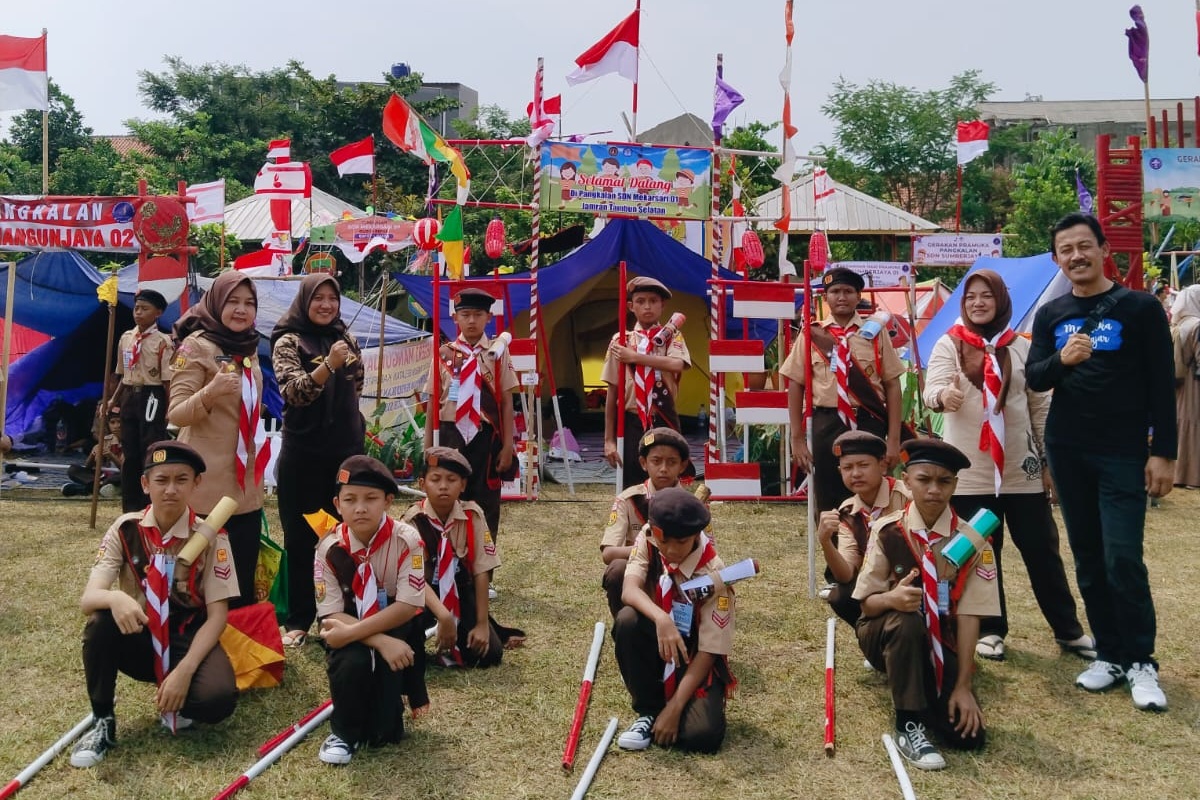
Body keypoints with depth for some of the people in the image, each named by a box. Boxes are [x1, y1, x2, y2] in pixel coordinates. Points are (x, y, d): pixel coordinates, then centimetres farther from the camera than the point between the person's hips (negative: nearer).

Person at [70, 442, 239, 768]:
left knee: (218, 698, -32)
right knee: (100, 623, -32)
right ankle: (102, 721, -10)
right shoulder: (125, 529, -7)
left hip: (188, 640, -2)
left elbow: (217, 615, -12)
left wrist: (184, 670, -26)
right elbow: (88, 599, -17)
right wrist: (115, 598, -42)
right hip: (138, 639, 2)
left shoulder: (211, 536, -11)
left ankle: (176, 704, 5)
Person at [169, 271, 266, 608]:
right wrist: (211, 391, -34)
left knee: (244, 578, 10)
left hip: (247, 482, 7)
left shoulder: (248, 348, 12)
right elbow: (176, 413, -15)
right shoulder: (197, 345, -8)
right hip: (209, 483, -7)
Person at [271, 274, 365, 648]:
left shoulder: (346, 340, 9)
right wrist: (329, 365, -31)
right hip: (303, 452, -4)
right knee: (301, 537, 3)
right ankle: (298, 619, 12)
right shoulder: (288, 341, -5)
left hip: (345, 449, 4)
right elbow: (293, 391, -19)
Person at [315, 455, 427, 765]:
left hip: (396, 628, -1)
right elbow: (332, 616, -16)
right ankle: (343, 732, -4)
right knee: (352, 661, -33)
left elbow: (407, 606, -22)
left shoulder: (406, 540, -18)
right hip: (351, 636, 2)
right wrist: (381, 641, -30)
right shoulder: (329, 548, -14)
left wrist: (352, 632, -30)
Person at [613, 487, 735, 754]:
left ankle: (666, 710, 8)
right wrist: (661, 619, -49)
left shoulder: (713, 574, -21)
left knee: (703, 734, -29)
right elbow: (629, 590, -28)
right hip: (657, 646, 3)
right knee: (627, 621, -31)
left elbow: (709, 651, -19)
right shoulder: (647, 540, -13)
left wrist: (674, 708, -25)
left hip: (694, 659, -3)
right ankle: (649, 711, -9)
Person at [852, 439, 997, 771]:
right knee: (906, 621, -37)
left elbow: (969, 615, -14)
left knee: (968, 736, -16)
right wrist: (892, 599, -37)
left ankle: (927, 692, 17)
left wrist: (963, 685, -18)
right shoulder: (887, 531, -13)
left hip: (939, 642, 1)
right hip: (886, 634, -1)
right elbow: (867, 602, -12)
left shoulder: (971, 541, -12)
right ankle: (908, 725, -22)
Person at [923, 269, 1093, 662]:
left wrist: (1050, 460, 6)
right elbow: (931, 389, -16)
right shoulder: (949, 345, 0)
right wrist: (944, 395, -40)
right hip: (970, 472, -1)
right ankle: (990, 630, 21)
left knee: (1042, 550, 8)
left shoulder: (1022, 347, 6)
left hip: (1022, 470, 2)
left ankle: (1068, 629, 21)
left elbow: (1041, 406, 8)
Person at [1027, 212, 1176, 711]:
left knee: (1122, 558, -8)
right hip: (1066, 451, 4)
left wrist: (1163, 452, -9)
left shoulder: (1140, 308, -3)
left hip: (1123, 453, -4)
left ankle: (1141, 663, 7)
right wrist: (1062, 359, -20)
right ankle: (1109, 654, 19)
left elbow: (1162, 385, -4)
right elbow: (1033, 380, 1)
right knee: (1088, 557, 8)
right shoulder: (1050, 315, 7)